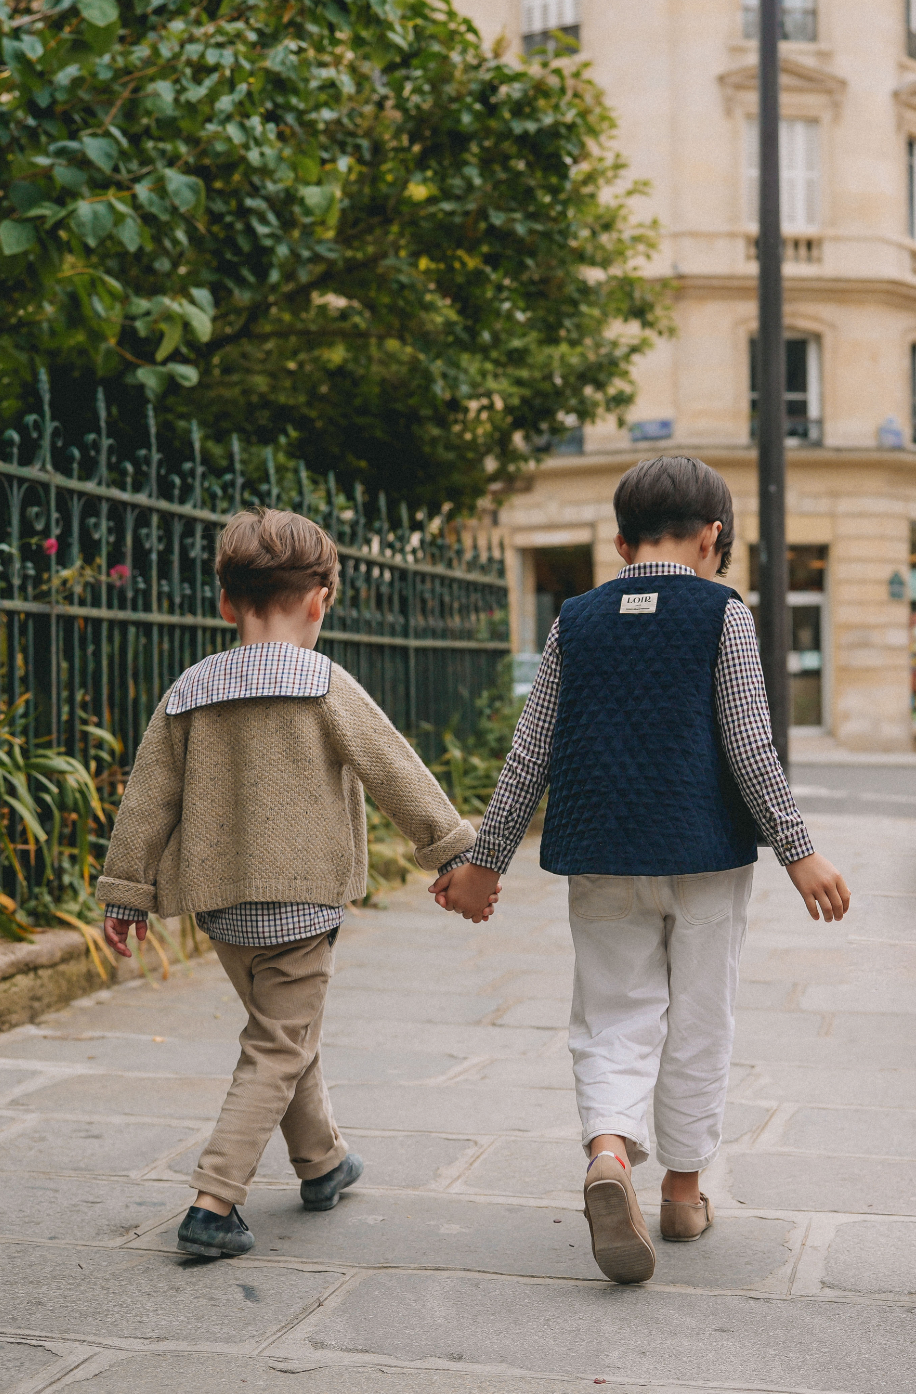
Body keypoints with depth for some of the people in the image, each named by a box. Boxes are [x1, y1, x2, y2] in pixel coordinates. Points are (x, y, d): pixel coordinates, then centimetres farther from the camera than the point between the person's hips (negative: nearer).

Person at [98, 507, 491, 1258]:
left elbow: (149, 798, 4)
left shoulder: (188, 693, 2)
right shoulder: (326, 687, -10)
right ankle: (214, 1204, -5)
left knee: (283, 1031, 23)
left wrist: (126, 893, 11)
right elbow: (399, 777, -8)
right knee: (278, 1052, 2)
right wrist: (455, 853, -1)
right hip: (299, 900, -5)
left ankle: (322, 1161, 38)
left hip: (221, 905, 5)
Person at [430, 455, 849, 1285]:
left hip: (600, 859, 2)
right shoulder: (723, 614, -4)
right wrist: (797, 849, -2)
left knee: (615, 1017, 9)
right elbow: (750, 749, -9)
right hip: (704, 856, -2)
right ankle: (684, 1190, 21)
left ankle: (609, 1150, -16)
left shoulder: (576, 622, 5)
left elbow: (530, 757, 5)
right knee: (698, 1021, 11)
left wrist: (484, 861, 11)